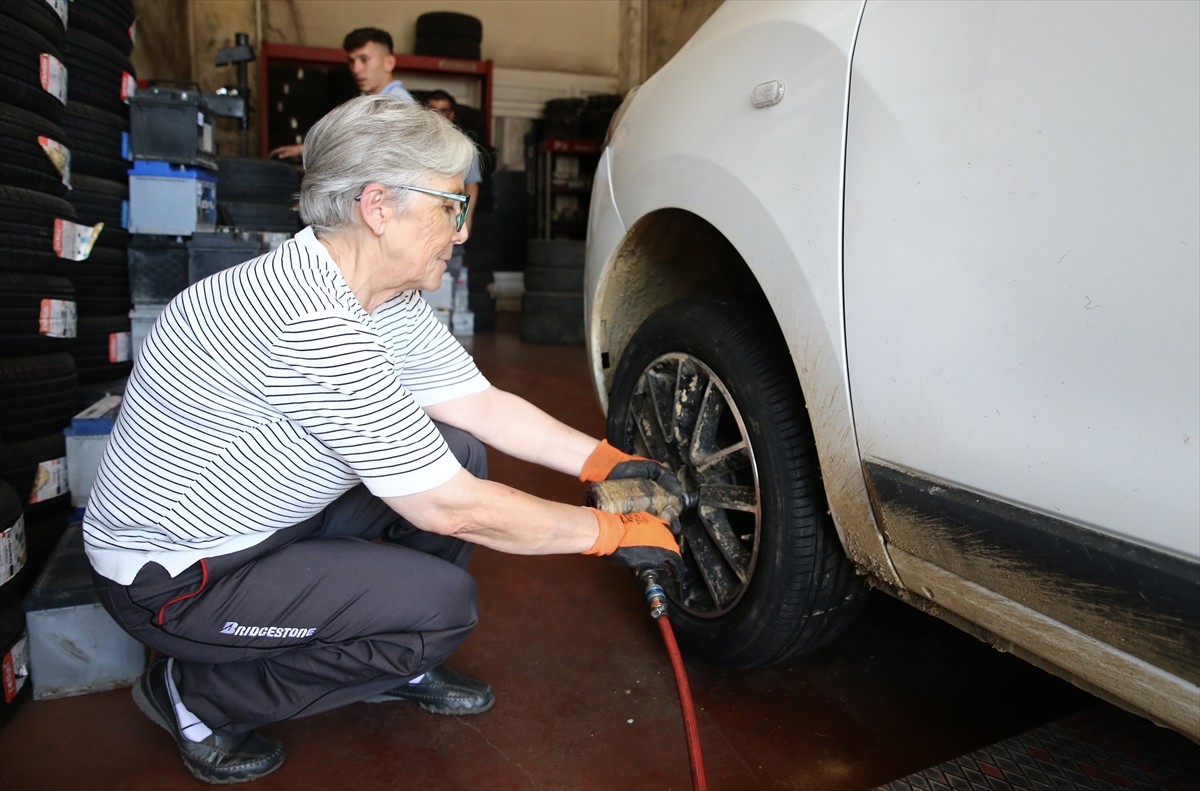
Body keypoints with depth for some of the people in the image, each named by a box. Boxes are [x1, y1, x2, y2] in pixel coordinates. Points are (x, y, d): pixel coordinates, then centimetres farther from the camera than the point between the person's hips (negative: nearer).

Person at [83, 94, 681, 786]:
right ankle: (196, 697, 2)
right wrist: (610, 532, -21)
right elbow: (448, 509, -30)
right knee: (445, 604, -19)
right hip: (168, 576, -9)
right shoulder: (313, 323, -34)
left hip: (265, 517, 9)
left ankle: (398, 665, 16)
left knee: (461, 450, -2)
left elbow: (481, 404, 2)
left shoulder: (390, 299, -4)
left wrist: (605, 462, -6)